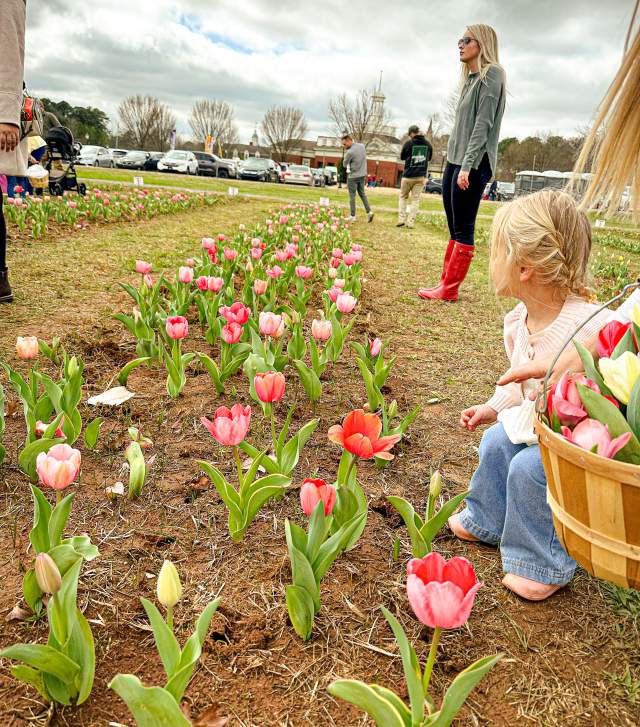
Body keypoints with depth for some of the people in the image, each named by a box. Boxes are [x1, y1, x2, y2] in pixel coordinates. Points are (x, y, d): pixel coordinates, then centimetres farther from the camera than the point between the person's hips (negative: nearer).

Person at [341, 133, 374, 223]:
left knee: (352, 196, 3)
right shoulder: (362, 146, 1)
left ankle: (353, 216, 8)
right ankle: (369, 212, 10)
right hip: (362, 175, 7)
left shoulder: (350, 152, -22)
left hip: (353, 176, -7)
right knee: (362, 193, 18)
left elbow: (345, 164, -8)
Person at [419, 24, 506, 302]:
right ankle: (445, 283, 13)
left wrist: (467, 165, -22)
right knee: (454, 229, 9)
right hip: (454, 161, 9)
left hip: (473, 165, -9)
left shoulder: (491, 74, -5)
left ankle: (449, 290, -5)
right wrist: (454, 163, 16)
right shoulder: (470, 78, 21)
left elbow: (484, 123, -15)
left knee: (463, 230, -7)